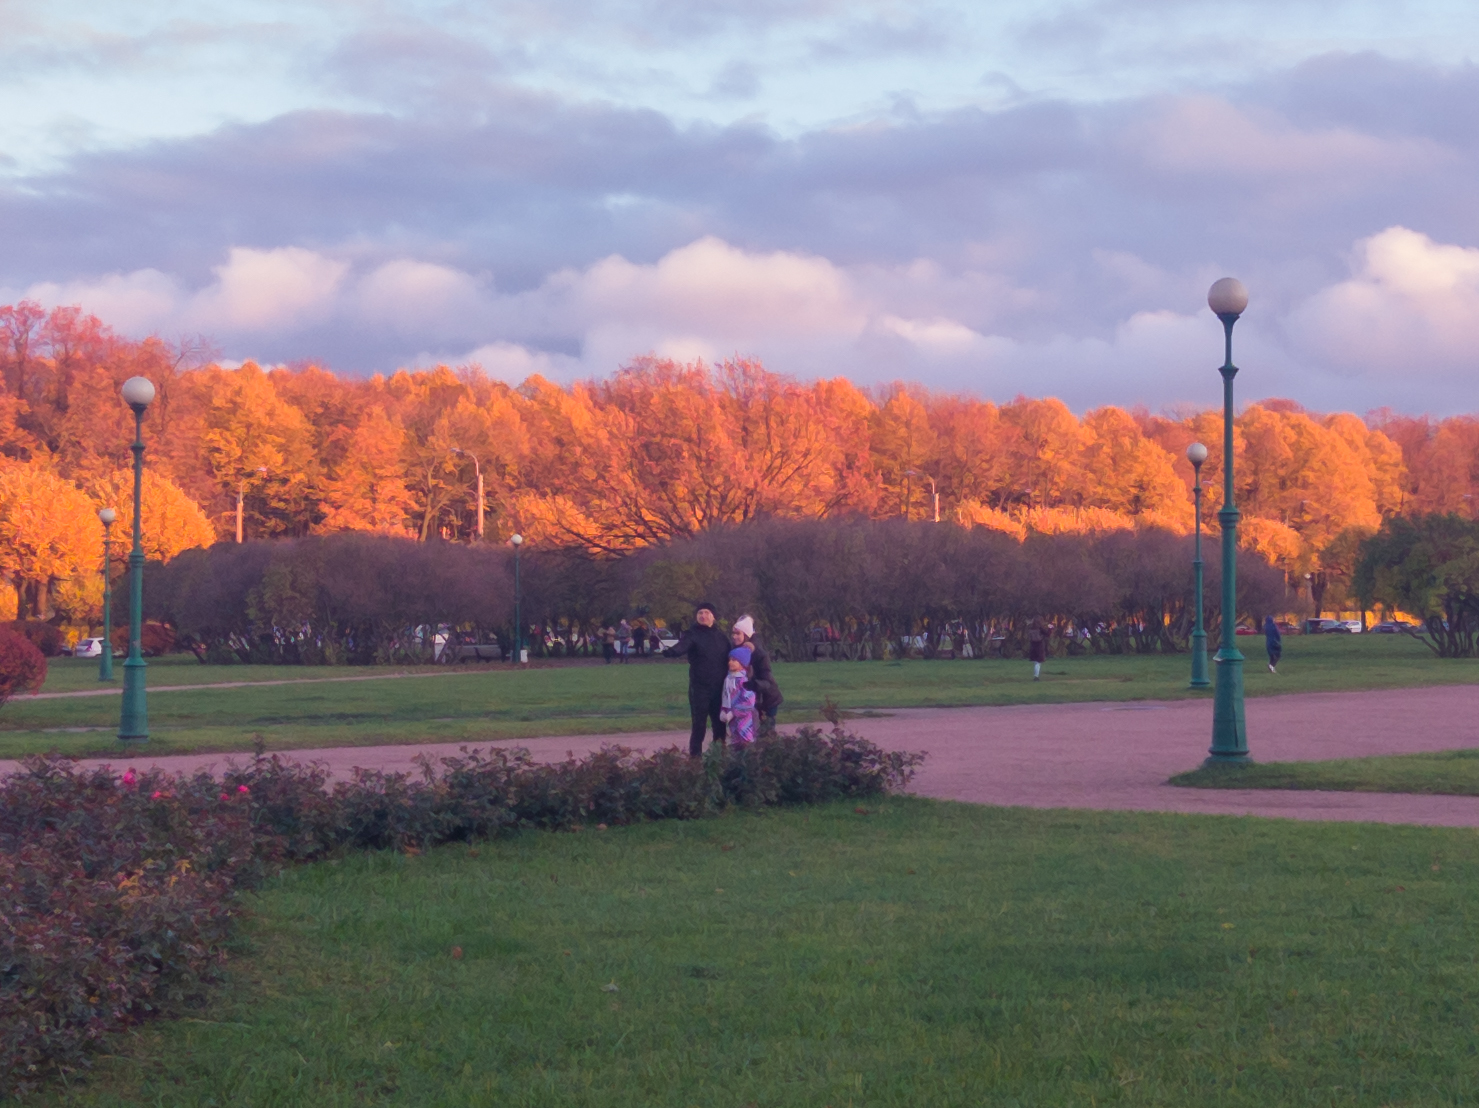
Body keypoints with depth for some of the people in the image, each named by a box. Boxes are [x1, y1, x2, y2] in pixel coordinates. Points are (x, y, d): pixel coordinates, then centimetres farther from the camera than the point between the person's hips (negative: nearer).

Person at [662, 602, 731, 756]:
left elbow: (729, 659, 13)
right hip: (700, 688, -4)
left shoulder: (721, 636, 10)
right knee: (699, 725, -4)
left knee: (720, 724, 8)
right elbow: (681, 646, -24)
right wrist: (670, 651, -47)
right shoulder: (692, 635, -4)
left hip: (719, 689, 4)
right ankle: (695, 757, 0)